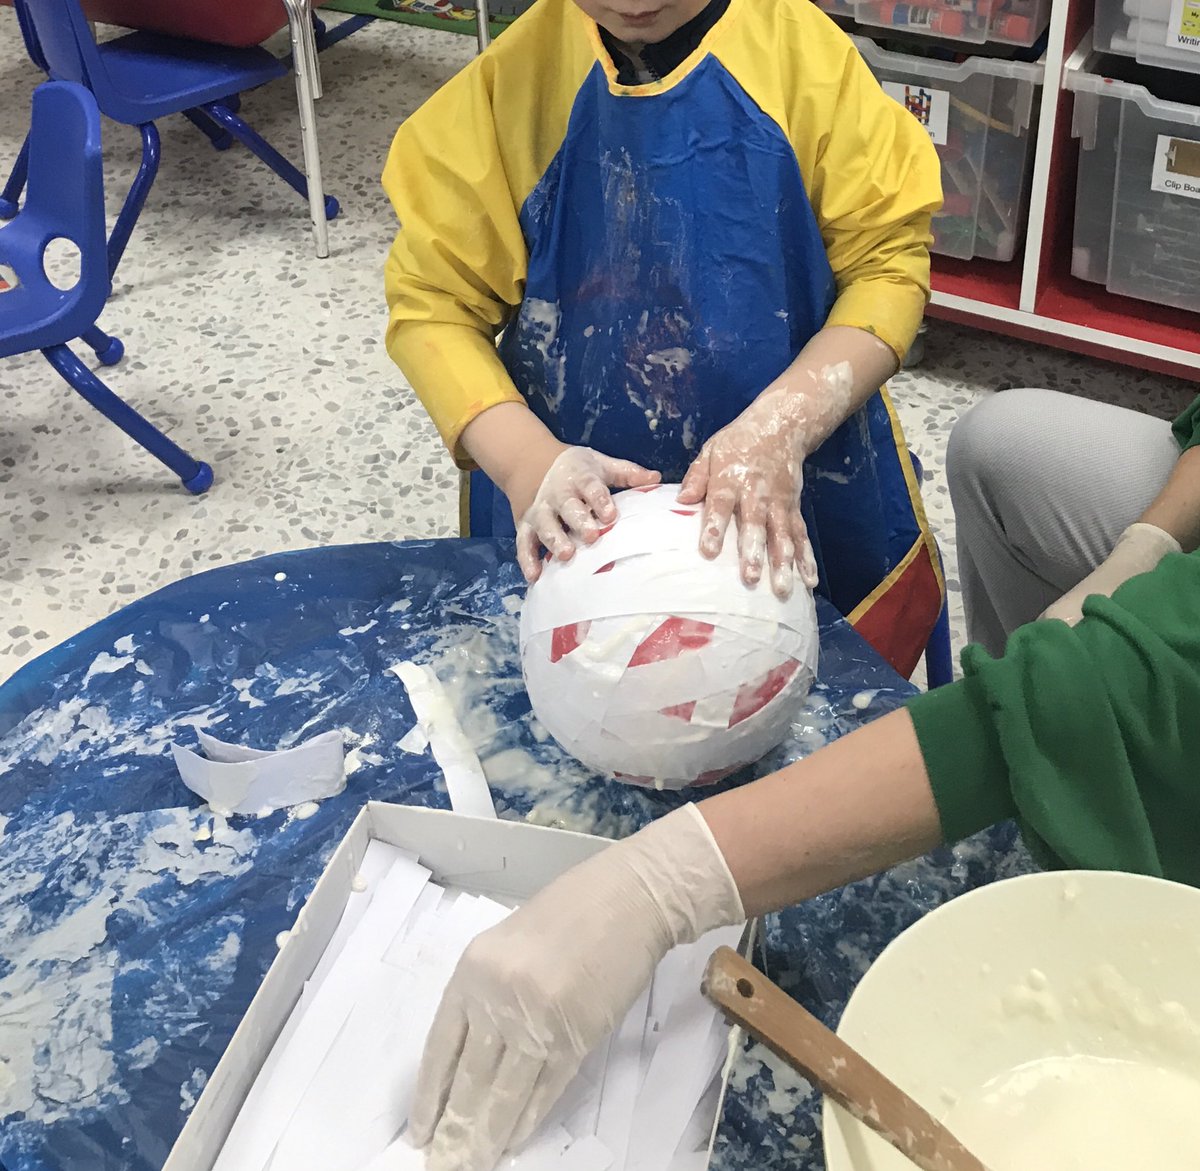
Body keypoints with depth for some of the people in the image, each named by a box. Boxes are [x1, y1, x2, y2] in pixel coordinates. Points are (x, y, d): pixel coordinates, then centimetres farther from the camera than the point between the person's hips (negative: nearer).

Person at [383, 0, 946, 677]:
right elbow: (433, 301, -8)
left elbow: (889, 259, -10)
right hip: (581, 521, 0)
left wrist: (782, 427, -28)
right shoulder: (512, 77, -11)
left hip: (800, 502, 0)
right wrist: (528, 462, -26)